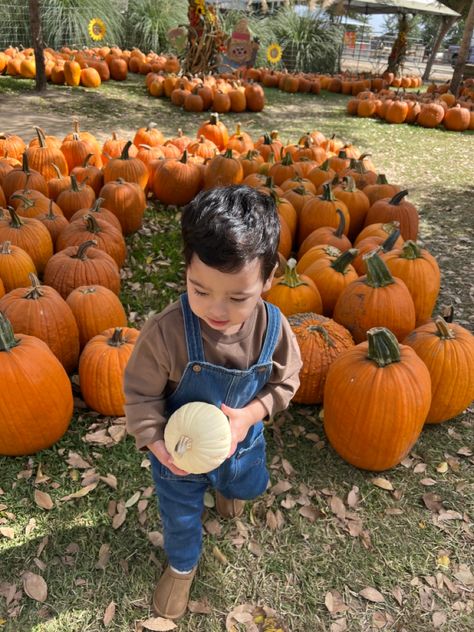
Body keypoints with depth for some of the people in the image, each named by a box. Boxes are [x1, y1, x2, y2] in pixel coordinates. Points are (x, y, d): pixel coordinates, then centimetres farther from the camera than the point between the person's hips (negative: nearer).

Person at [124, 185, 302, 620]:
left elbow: (284, 383, -11)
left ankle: (225, 486, 72)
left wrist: (248, 415, -26)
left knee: (246, 487, 34)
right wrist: (155, 441, -31)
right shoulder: (165, 332, -35)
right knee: (181, 517, 23)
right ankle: (182, 565, 56)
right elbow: (141, 393, -20)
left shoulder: (274, 328, -27)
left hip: (243, 442, 3)